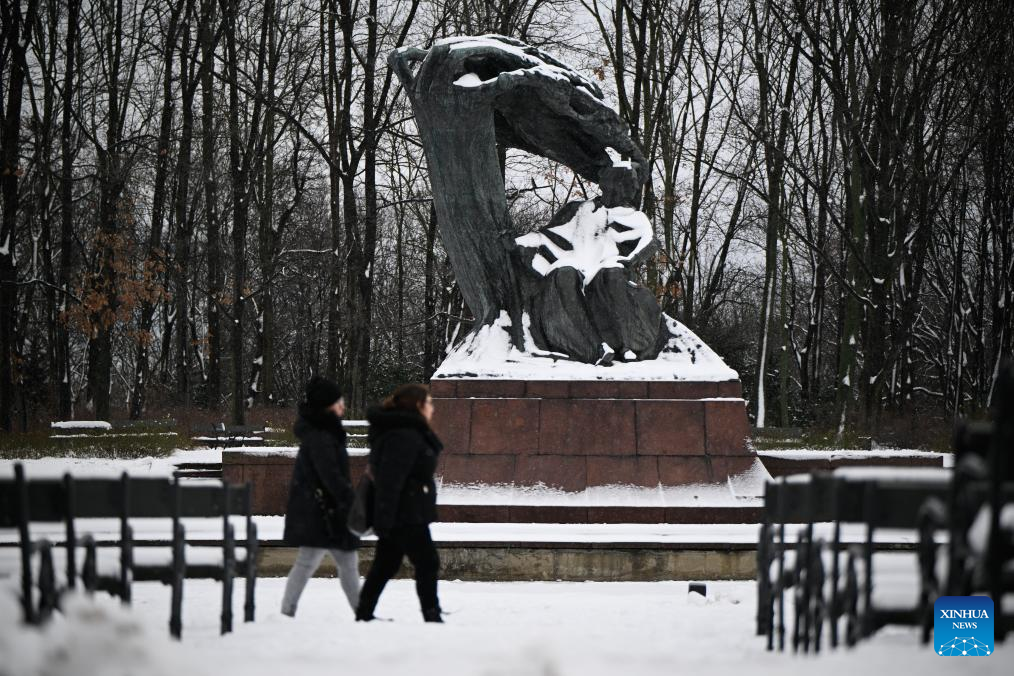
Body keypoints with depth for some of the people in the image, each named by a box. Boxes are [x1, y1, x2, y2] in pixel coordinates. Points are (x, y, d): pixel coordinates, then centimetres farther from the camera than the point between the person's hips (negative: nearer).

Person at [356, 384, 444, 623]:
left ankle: (364, 614, 15)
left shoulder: (410, 432, 16)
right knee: (427, 563, -6)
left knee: (385, 565, 12)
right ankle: (432, 616, -5)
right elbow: (390, 478, -24)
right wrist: (385, 518, -27)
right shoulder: (405, 435, -18)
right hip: (407, 516, -10)